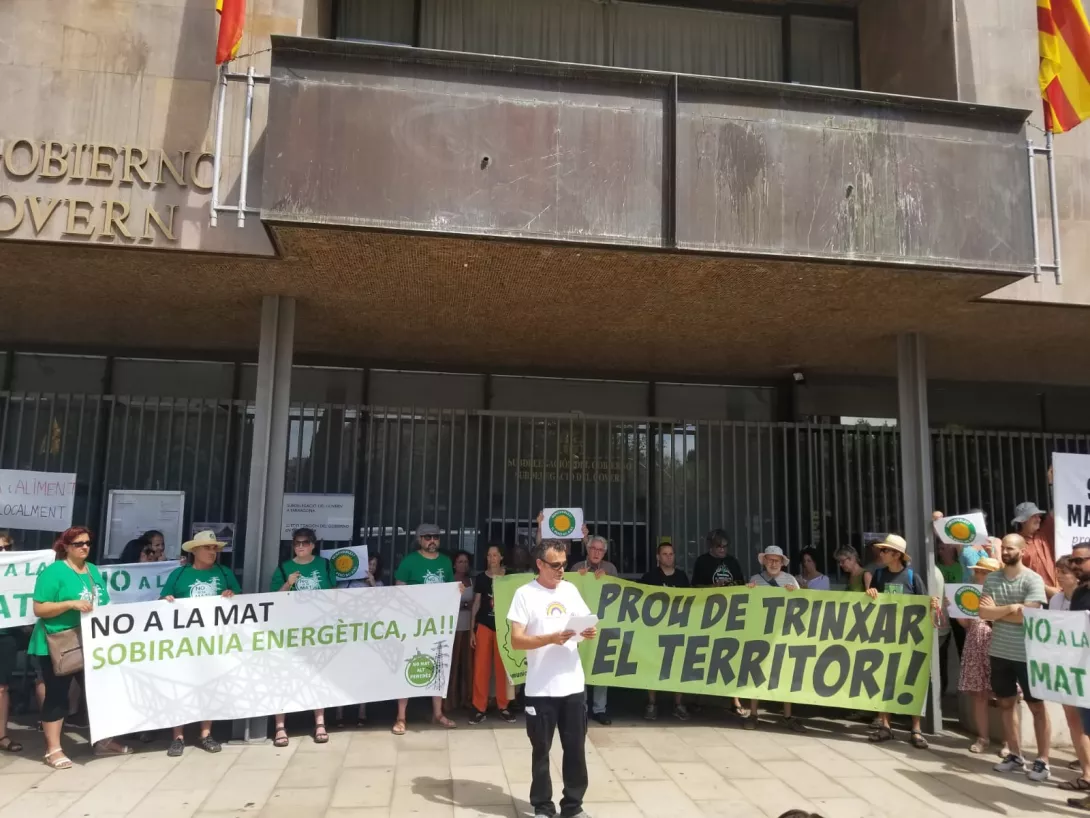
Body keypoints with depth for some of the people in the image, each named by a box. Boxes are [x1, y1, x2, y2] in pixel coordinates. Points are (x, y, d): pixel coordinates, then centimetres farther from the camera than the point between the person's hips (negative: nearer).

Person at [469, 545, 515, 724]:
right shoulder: (481, 577, 3)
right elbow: (476, 603, 7)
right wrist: (472, 629, 4)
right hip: (484, 625, 0)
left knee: (503, 666, 4)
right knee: (481, 665, 0)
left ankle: (503, 706, 15)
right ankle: (479, 708, 7)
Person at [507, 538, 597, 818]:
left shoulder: (570, 590, 7)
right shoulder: (525, 594, -8)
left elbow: (585, 624, 13)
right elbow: (516, 641, -12)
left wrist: (589, 632, -11)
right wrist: (551, 639, -24)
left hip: (573, 685, 4)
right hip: (541, 689, -4)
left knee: (576, 748, 11)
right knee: (541, 750, 9)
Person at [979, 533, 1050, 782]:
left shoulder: (1033, 580, -11)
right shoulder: (991, 579, 2)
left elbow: (1027, 615, -20)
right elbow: (983, 613, -5)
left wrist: (996, 610, -9)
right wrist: (1010, 607, -16)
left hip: (1026, 654, -5)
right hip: (999, 652, 5)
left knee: (1036, 706, 6)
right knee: (1005, 704, 13)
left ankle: (1042, 761, 14)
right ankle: (1015, 755, 25)